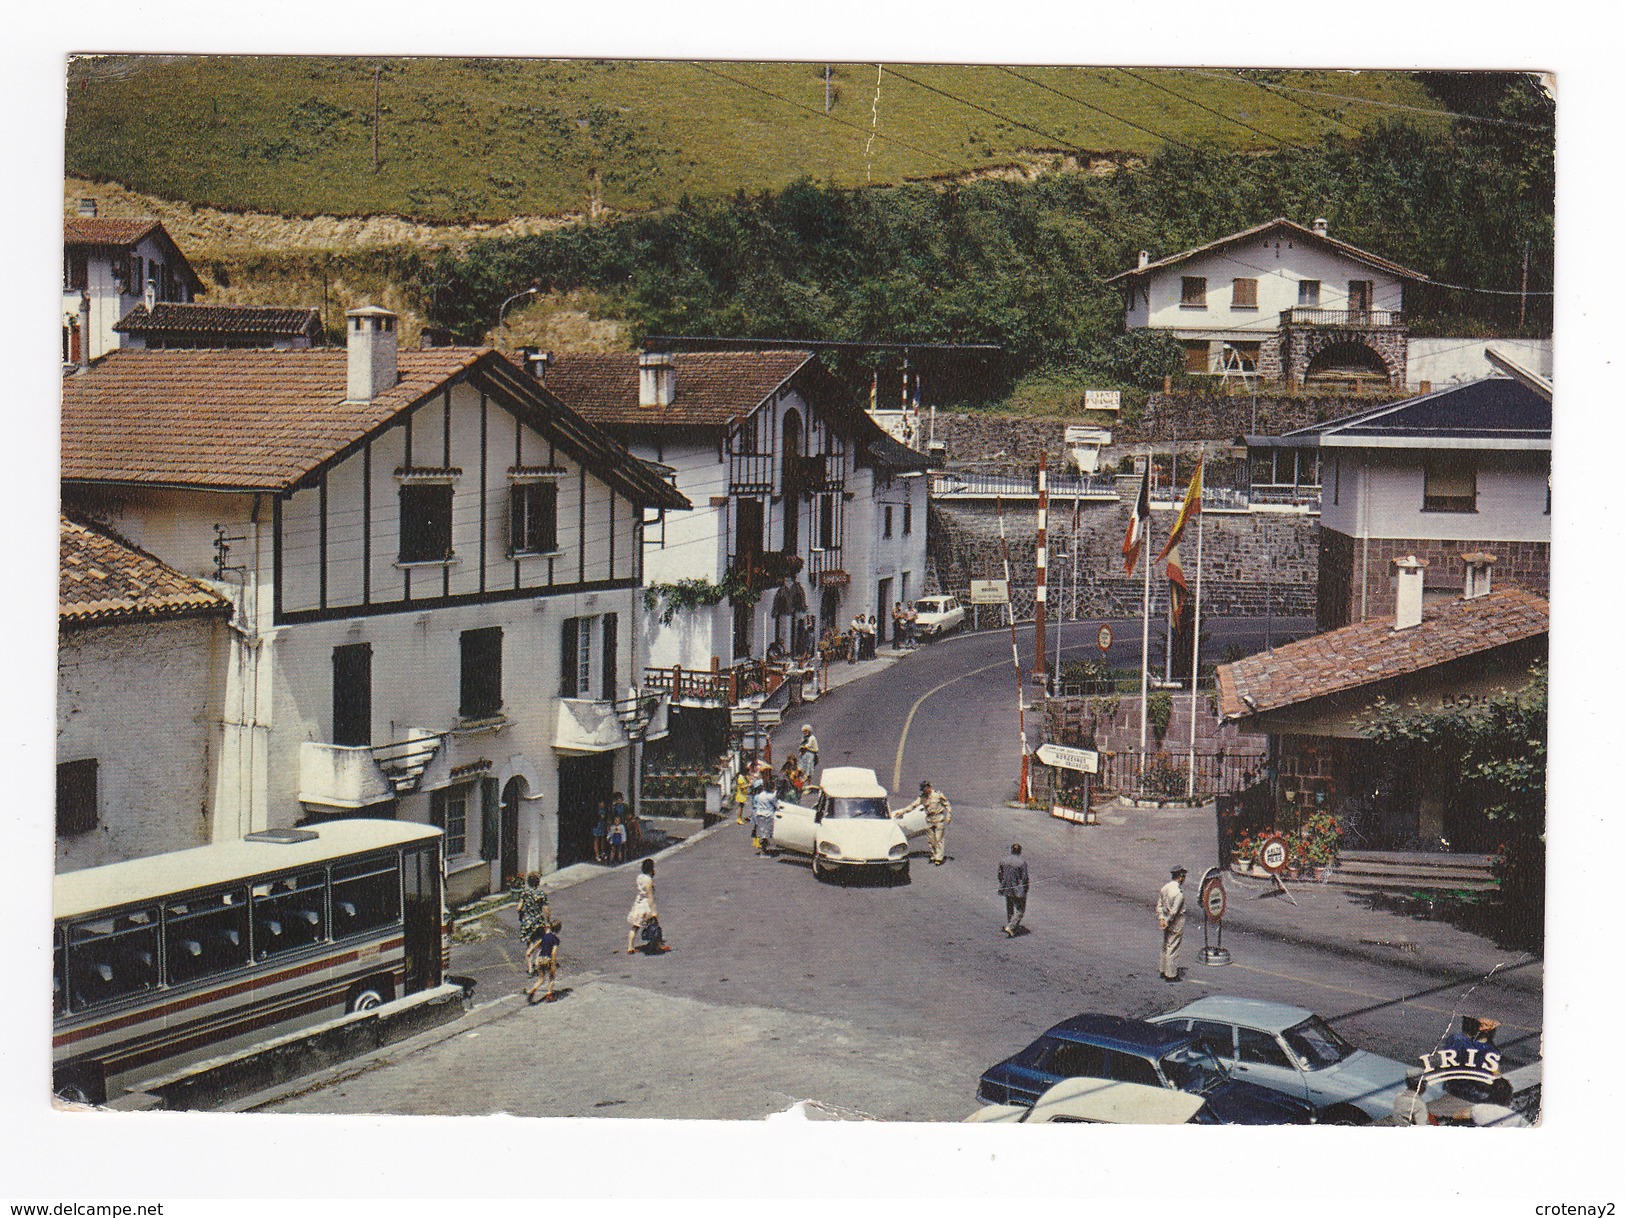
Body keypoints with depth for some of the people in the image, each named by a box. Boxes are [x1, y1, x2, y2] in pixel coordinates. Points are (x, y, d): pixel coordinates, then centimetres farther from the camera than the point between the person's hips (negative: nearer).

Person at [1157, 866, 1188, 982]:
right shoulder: (1179, 892, -23)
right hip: (1176, 924, -8)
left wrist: (1161, 918, -1)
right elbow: (1174, 911, -23)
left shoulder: (1165, 888, 2)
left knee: (1166, 946, 18)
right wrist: (1167, 922, -12)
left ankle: (1164, 971, 29)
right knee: (1173, 948, 1)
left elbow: (1159, 905, 4)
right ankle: (1171, 975, 8)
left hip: (1167, 921, 8)